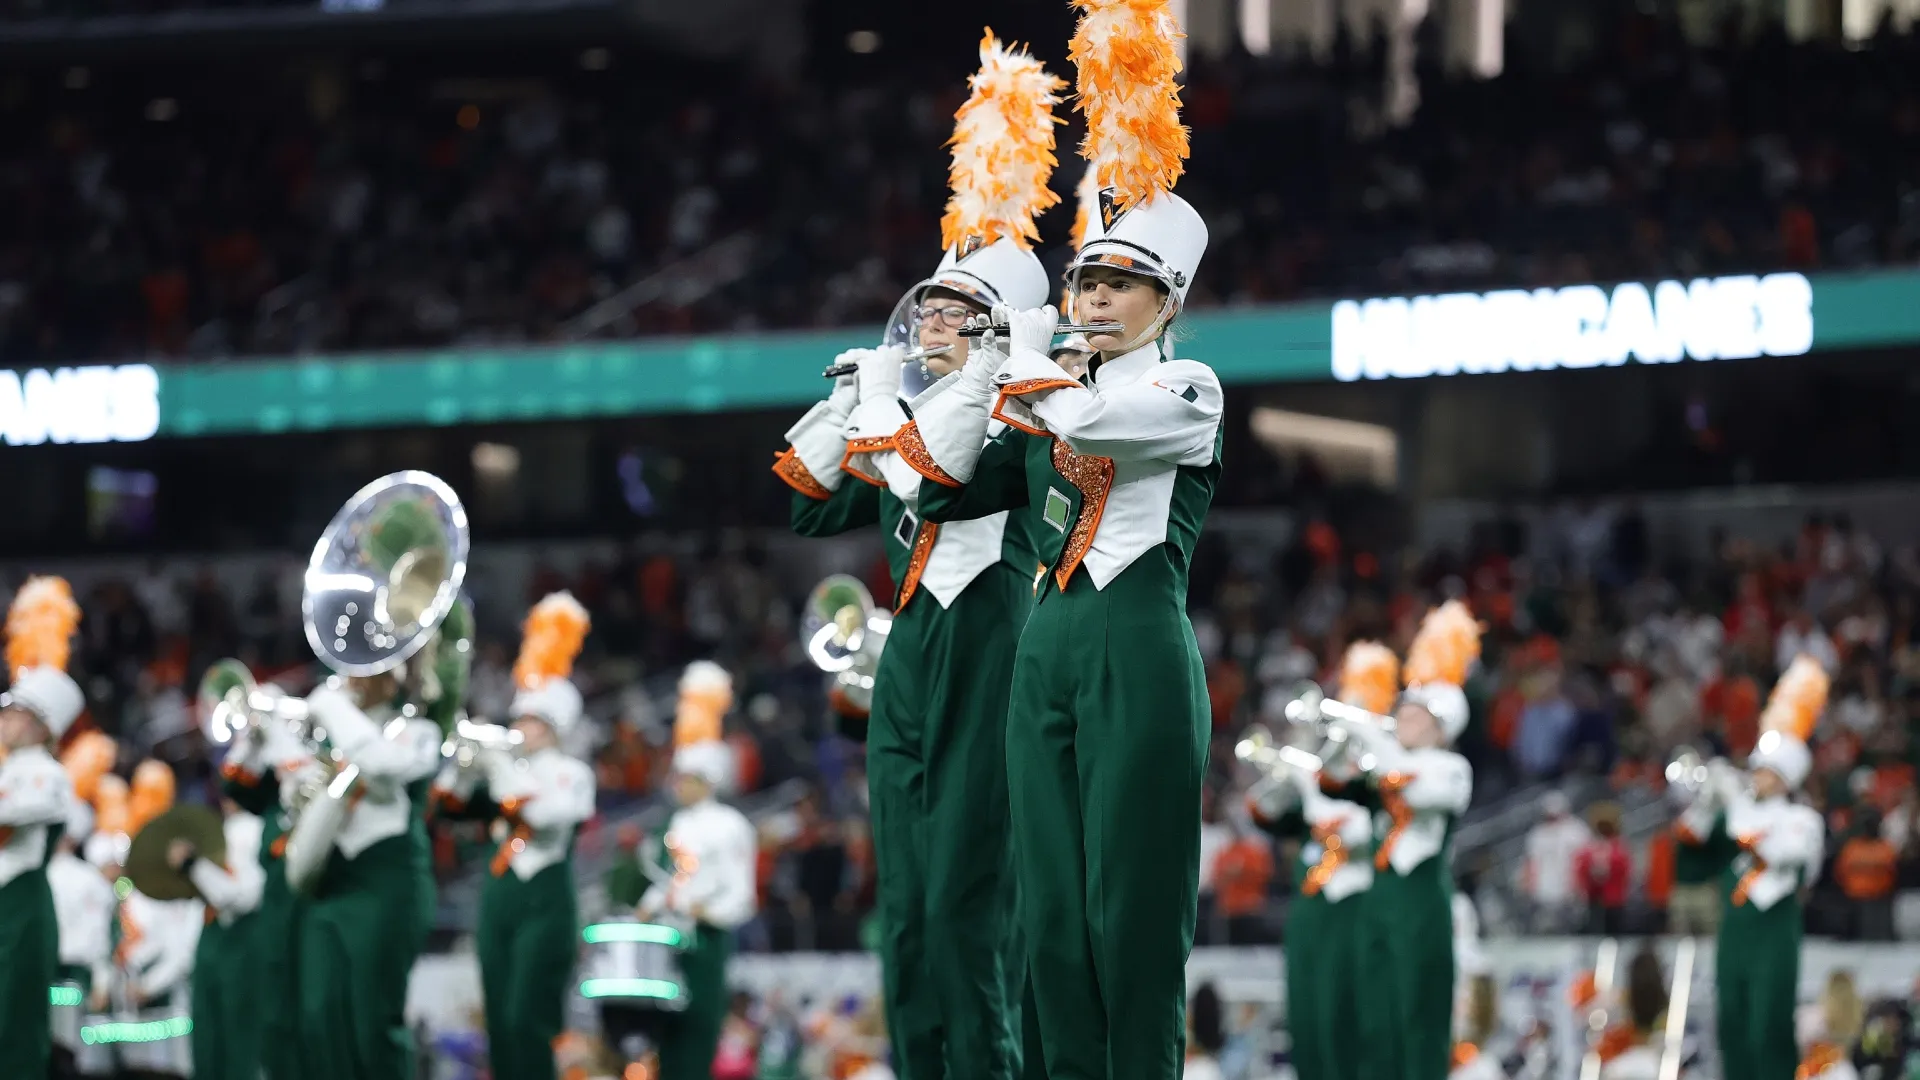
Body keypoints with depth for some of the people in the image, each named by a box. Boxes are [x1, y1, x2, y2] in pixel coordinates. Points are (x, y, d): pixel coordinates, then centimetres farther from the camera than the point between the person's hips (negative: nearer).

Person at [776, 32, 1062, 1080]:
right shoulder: (919, 417, 18)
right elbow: (813, 507, 18)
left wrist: (884, 403, -15)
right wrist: (853, 395, 9)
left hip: (989, 665, -8)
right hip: (907, 665, 8)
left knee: (966, 907, -12)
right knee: (907, 914, 5)